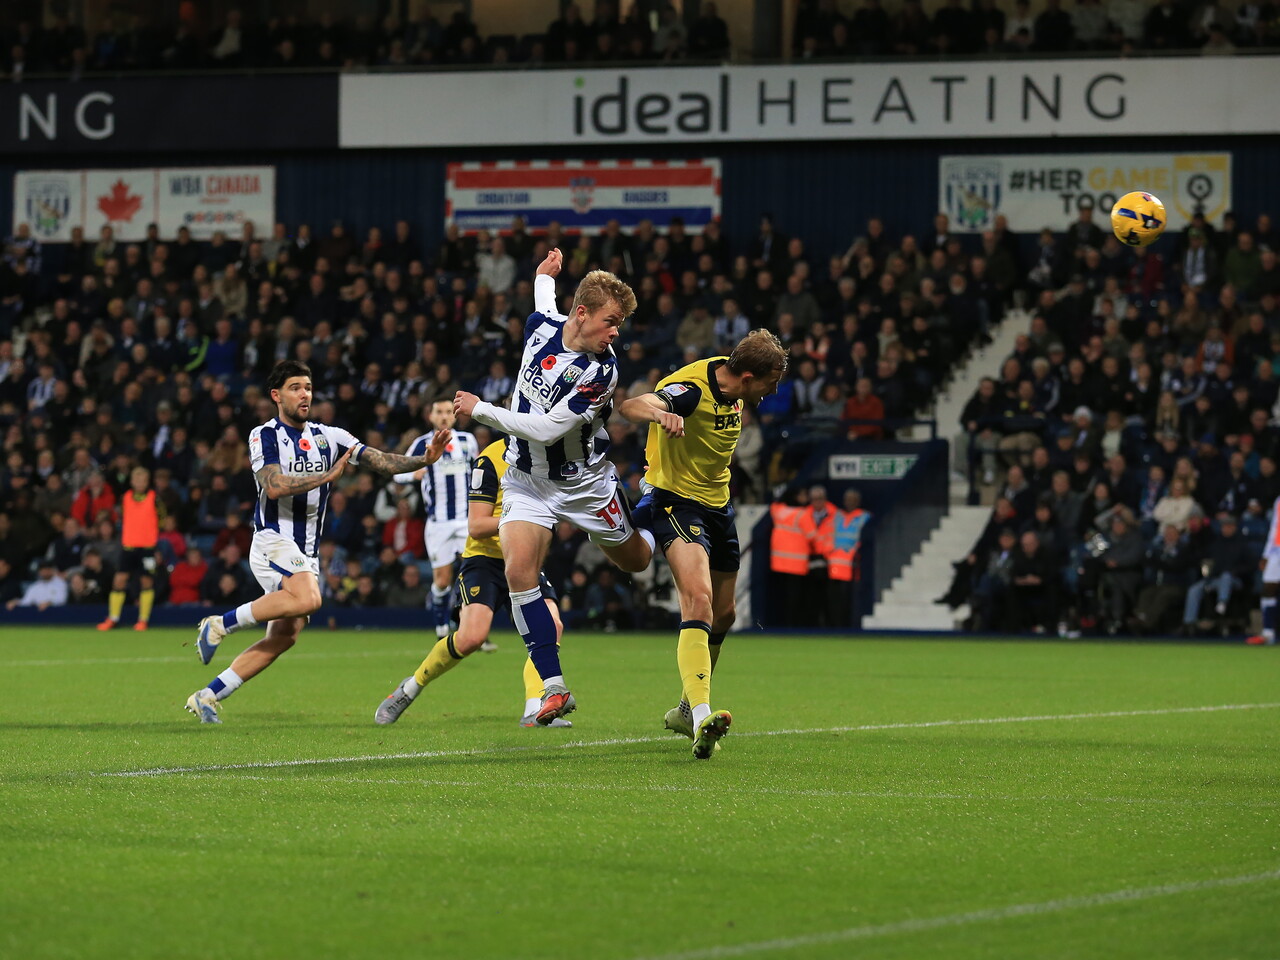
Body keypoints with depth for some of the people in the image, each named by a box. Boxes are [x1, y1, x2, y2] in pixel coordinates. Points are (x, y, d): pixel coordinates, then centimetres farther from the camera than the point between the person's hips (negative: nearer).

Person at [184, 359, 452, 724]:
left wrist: (424, 459, -11)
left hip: (306, 553, 7)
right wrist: (328, 476, -19)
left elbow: (380, 461, 4)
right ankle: (220, 624, -19)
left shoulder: (328, 436, 12)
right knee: (307, 598, -33)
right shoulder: (264, 435, -3)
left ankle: (207, 695, 5)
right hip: (274, 540, -7)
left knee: (285, 635, 0)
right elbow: (274, 486, -18)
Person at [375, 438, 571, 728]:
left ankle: (534, 711, -17)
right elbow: (476, 526, -17)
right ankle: (410, 688, 4)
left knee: (551, 626, -19)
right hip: (485, 559, -6)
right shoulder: (490, 460, -14)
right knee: (471, 636, -21)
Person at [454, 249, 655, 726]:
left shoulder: (601, 370, -26)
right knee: (519, 571, -18)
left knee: (636, 561, 17)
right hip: (526, 479, 3)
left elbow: (548, 428, -29)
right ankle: (555, 689, -15)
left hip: (585, 481, -3)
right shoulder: (542, 327, -11)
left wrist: (481, 410, -22)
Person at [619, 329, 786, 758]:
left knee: (722, 614, 15)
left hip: (717, 504, 9)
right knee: (698, 598, -28)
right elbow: (629, 406, -45)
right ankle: (701, 715, -41)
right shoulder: (691, 389, -26)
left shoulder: (732, 382, -1)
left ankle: (686, 710, 35)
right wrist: (660, 413, -66)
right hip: (676, 498, -9)